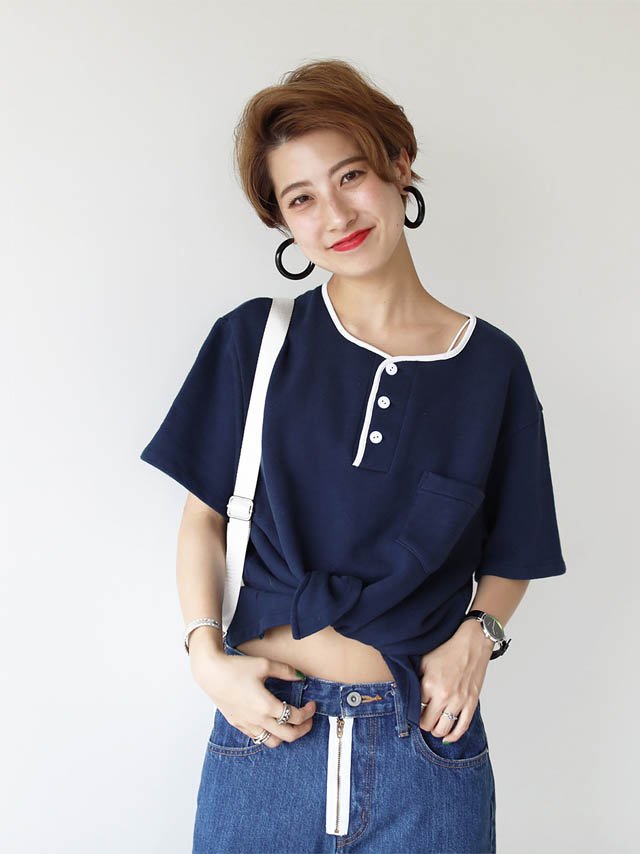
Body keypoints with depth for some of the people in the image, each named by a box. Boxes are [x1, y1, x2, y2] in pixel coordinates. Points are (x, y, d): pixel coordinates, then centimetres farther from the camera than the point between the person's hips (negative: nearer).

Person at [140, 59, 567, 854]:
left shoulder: (491, 365, -2)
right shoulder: (253, 340, -3)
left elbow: (508, 560, 7)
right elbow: (203, 516, 3)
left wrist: (476, 634, -10)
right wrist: (206, 654, -9)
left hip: (425, 743, 1)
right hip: (263, 724, 0)